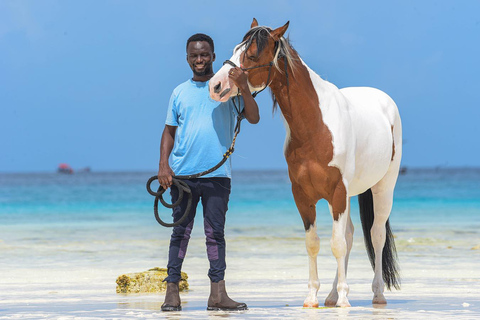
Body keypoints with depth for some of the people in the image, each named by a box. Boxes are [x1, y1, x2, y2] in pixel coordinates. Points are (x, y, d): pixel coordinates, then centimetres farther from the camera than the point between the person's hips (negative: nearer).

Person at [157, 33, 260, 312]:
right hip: (182, 174, 1)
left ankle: (218, 293, 1)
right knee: (181, 232, 3)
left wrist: (244, 88, -18)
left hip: (217, 174, -1)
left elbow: (253, 118, -3)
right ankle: (172, 290, 5)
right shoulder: (180, 92, 12)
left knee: (216, 233, 1)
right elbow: (169, 131, 14)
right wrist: (163, 165, 1)